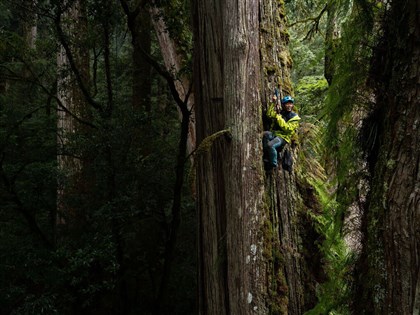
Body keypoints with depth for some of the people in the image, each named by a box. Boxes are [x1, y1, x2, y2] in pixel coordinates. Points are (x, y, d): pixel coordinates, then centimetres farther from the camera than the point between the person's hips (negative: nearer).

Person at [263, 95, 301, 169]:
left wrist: (279, 118, -15)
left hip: (284, 137, -5)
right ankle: (266, 158, -26)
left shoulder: (295, 117, 1)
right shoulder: (279, 113, 18)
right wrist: (274, 103, -1)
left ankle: (273, 165, -14)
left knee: (270, 145, -34)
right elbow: (269, 114, 3)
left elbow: (287, 128, -12)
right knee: (265, 134, -31)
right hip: (274, 134, 5)